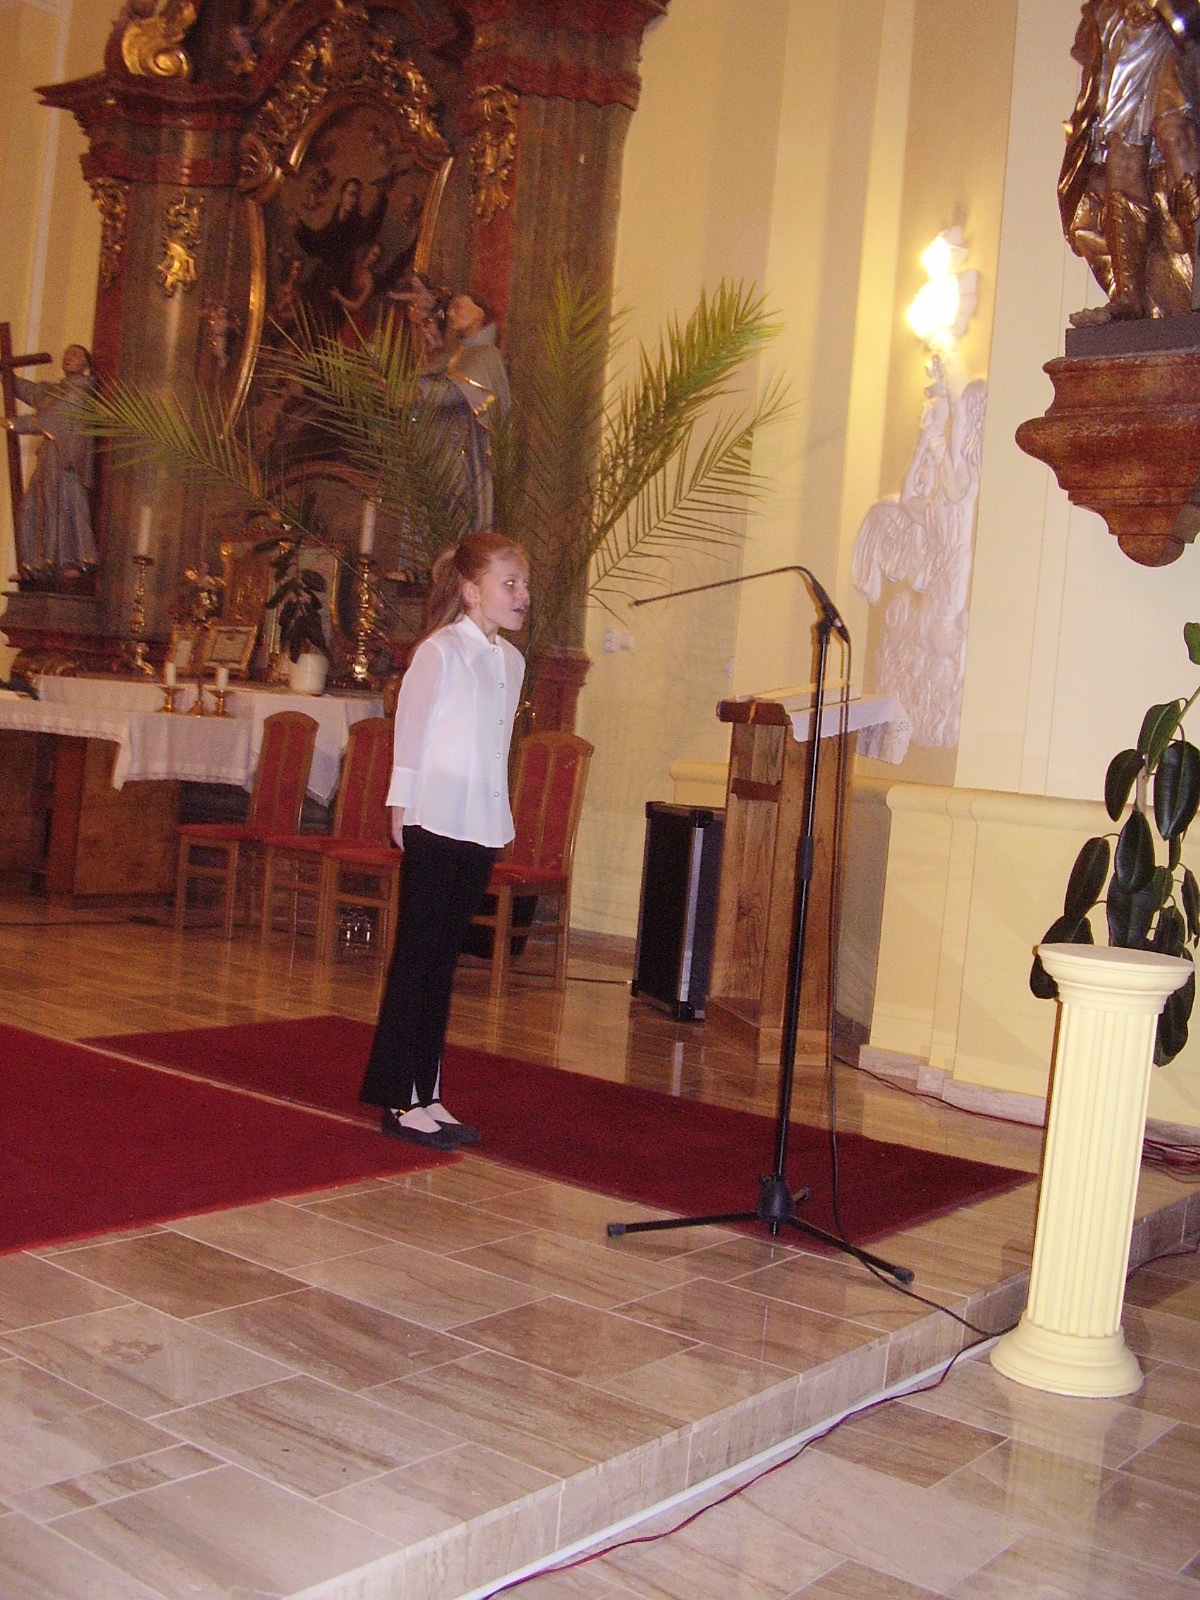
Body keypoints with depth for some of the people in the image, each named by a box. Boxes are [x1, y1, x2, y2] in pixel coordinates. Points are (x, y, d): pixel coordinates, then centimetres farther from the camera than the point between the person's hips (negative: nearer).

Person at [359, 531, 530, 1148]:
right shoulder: (441, 651, -7)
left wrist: (497, 820, 11)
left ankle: (424, 1093, 16)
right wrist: (402, 811, -7)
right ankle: (399, 1101, 4)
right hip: (435, 825, -7)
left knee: (442, 960, 10)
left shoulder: (511, 661, 13)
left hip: (482, 831, 7)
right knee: (415, 959, -2)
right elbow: (411, 732, -6)